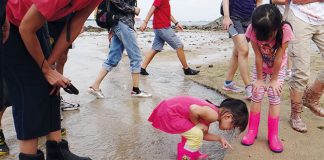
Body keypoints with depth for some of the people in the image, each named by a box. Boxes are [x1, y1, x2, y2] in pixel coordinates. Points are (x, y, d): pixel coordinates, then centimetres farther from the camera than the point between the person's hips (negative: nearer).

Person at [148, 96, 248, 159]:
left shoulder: (211, 115, 12)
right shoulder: (213, 115, -18)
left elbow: (204, 134, 25)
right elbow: (193, 109, -32)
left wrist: (219, 139, 18)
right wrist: (197, 123, -14)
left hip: (170, 109, 10)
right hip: (168, 113, -10)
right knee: (196, 134, -8)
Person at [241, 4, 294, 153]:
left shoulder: (285, 29, -35)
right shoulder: (253, 29, -31)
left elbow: (278, 58, -27)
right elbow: (258, 56, -24)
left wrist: (274, 79, -18)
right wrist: (259, 79, -15)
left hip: (279, 67, -1)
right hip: (260, 65, 1)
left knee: (275, 97, -5)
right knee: (256, 95, -2)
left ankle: (273, 135, 7)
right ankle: (252, 130, 13)